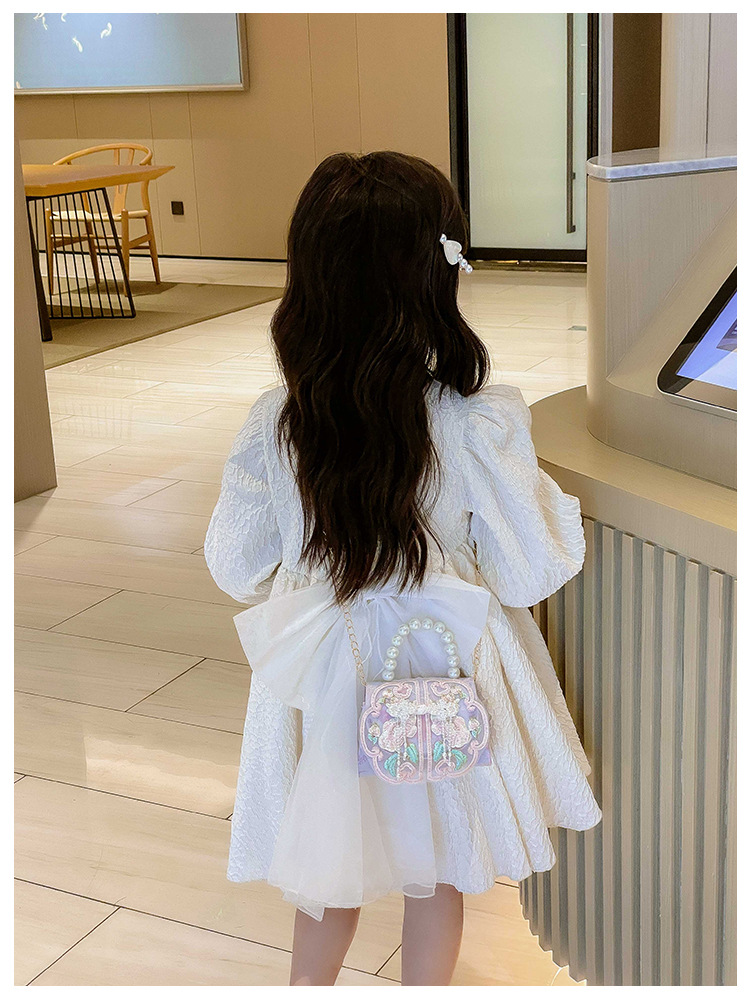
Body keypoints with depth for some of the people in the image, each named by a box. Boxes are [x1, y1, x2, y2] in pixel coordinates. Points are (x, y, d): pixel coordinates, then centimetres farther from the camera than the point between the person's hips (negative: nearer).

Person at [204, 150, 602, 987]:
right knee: (436, 872, 22)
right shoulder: (481, 424, -23)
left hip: (323, 681, 2)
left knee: (328, 870, 25)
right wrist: (554, 501, 3)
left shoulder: (271, 426, -16)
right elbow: (530, 575, -14)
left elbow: (237, 569, -4)